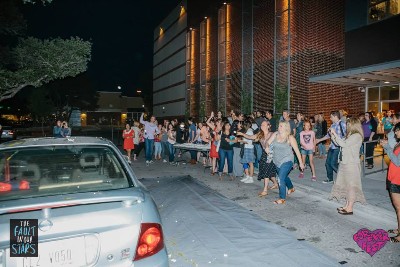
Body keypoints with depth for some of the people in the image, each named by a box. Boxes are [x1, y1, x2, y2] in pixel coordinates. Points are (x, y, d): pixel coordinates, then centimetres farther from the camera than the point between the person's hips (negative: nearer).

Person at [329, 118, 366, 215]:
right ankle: (347, 206, 24)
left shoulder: (357, 136, -14)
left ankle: (350, 209, 4)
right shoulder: (350, 135, 15)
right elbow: (338, 143, 19)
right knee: (346, 185, 14)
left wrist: (335, 134, -16)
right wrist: (332, 135, 9)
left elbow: (343, 144, -23)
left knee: (351, 186, -2)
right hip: (345, 163, 9)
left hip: (351, 164, -9)